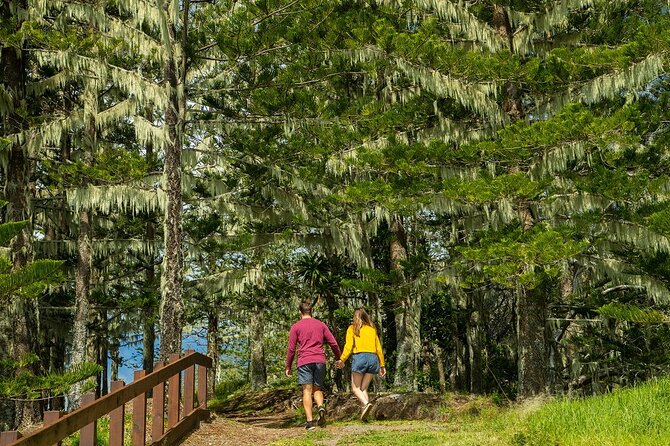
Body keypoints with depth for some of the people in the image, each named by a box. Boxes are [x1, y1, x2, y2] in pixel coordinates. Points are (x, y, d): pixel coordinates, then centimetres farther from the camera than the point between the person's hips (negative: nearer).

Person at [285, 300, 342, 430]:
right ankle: (321, 407, -18)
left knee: (307, 390, -3)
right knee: (317, 388, 12)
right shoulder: (321, 324, 14)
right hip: (320, 360, 2)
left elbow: (291, 349, 3)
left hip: (304, 361, -2)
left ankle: (310, 421, -11)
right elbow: (333, 343, 10)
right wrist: (339, 359, 20)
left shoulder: (296, 327, 6)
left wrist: (288, 367, 10)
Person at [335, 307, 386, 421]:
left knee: (356, 388, 4)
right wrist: (382, 365, 18)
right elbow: (379, 348, 15)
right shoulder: (372, 329, 17)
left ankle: (366, 403, -23)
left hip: (359, 357, -4)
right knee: (364, 388, 10)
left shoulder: (352, 329, 6)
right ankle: (364, 414, -4)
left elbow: (349, 346, -6)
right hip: (373, 358, 4)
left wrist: (342, 360, -5)